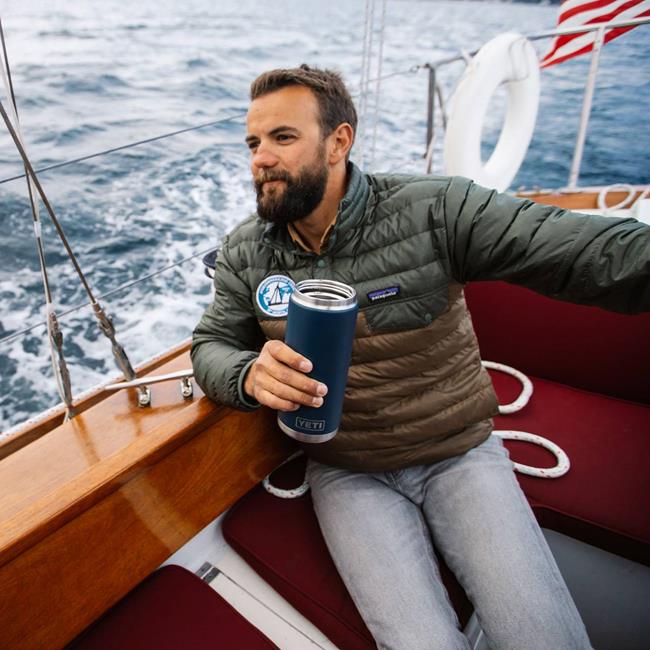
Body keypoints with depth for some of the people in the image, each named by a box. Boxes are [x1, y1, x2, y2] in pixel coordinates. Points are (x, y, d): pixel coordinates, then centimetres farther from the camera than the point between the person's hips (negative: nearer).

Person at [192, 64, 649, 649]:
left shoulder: (436, 211, -15)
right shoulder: (245, 254, -2)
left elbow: (603, 255, -21)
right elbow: (211, 347, 1)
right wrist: (251, 375, -24)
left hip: (460, 452, 0)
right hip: (347, 474, 1)